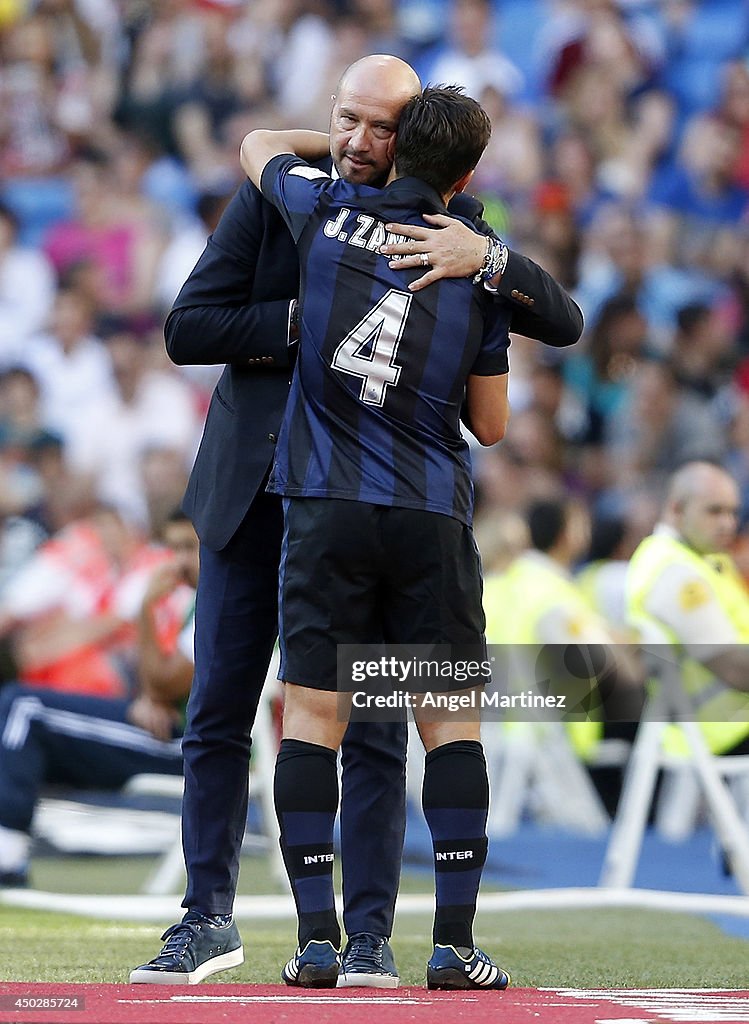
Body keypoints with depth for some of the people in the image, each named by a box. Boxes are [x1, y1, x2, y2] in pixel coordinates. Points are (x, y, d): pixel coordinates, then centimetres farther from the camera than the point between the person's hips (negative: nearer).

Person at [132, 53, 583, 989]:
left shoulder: (442, 225, -2)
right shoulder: (272, 201, -2)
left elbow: (564, 323, -11)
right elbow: (187, 329, -8)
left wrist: (484, 258, -28)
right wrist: (308, 318, -19)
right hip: (252, 491, 1)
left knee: (373, 730, -4)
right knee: (216, 716, 5)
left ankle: (368, 933, 3)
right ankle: (207, 913, 16)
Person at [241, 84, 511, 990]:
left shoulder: (328, 211, 1)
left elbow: (260, 145, 24)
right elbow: (491, 424, 9)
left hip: (326, 507, 0)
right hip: (432, 515, 0)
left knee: (312, 718, 1)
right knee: (451, 723, 6)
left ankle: (317, 940, -7)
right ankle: (454, 942, -1)